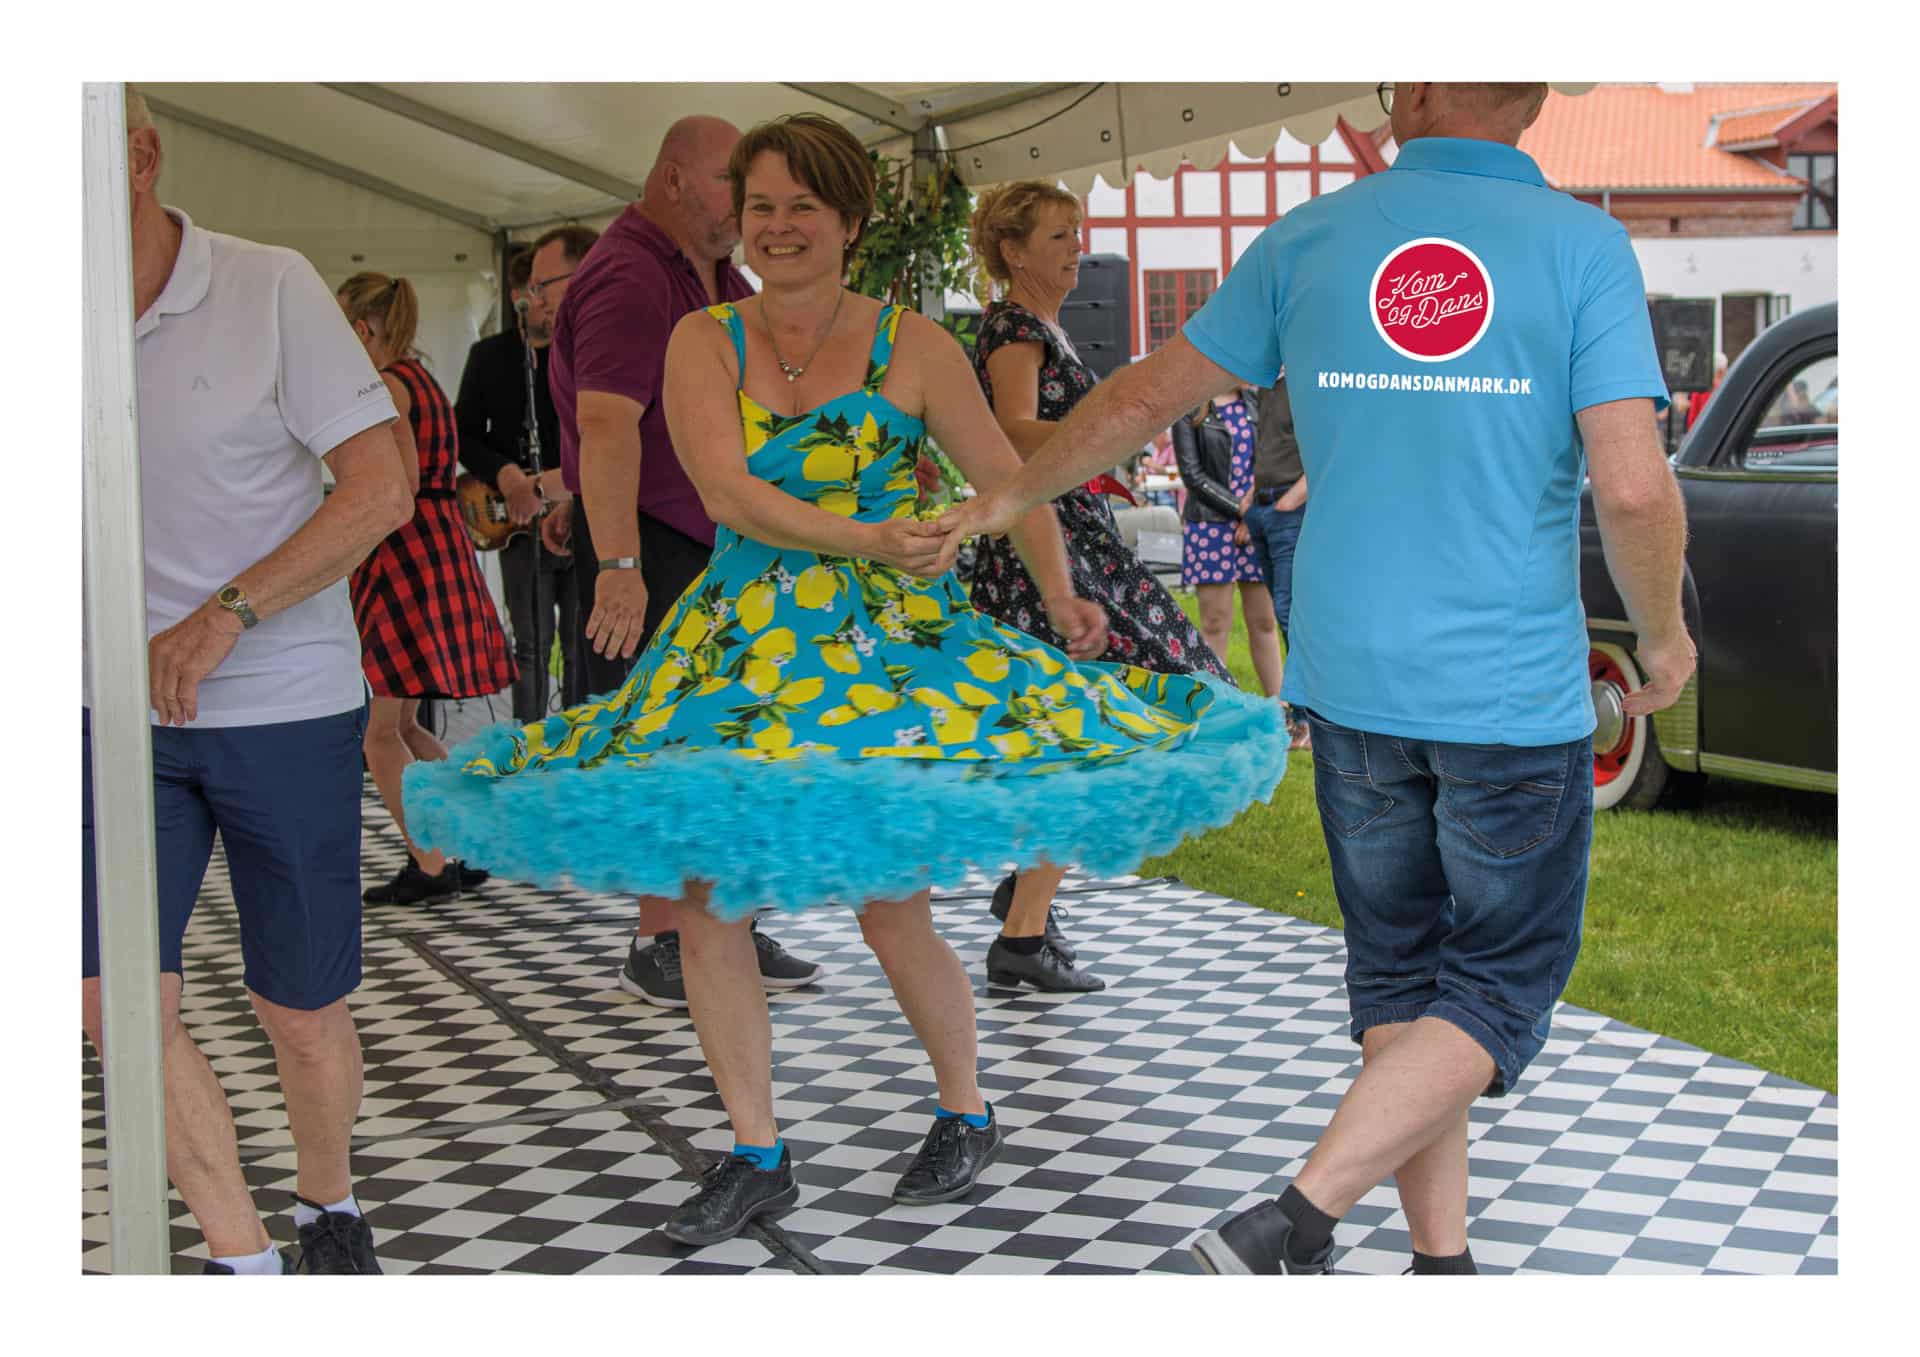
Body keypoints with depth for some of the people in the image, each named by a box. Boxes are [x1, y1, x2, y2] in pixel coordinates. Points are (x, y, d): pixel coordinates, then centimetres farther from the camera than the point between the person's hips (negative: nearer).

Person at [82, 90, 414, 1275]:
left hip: (287, 703, -2)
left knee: (300, 1006, 7)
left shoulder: (270, 288, -9)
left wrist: (222, 619, -18)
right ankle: (243, 1262, 6)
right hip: (116, 708, 3)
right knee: (117, 997, -9)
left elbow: (382, 488, -12)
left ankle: (329, 1207, 35)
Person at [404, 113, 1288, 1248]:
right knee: (704, 894, -3)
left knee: (888, 902, -7)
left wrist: (1063, 596, -6)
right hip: (741, 641, 3)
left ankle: (967, 1115, 19)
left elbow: (1010, 481, 5)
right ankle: (757, 1156, 11)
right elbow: (727, 492, -10)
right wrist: (865, 540, -23)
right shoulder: (705, 342, 4)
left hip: (893, 640, -3)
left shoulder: (910, 346, 1)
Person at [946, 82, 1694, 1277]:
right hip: (1516, 691, -3)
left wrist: (1014, 494, 26)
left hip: (1355, 684, 4)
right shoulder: (1582, 247, -7)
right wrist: (1664, 637, 4)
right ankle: (1294, 1226, -7)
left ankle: (1442, 1257, 21)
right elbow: (1634, 488, -15)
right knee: (1501, 987, 6)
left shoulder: (1308, 242, 2)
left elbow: (1147, 394, 11)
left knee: (1399, 973, 16)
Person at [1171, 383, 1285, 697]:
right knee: (1216, 623, -1)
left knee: (1263, 621, 4)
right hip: (1210, 524, -3)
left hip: (1257, 525, 3)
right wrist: (1240, 510, -10)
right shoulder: (1190, 408, 0)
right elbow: (1192, 474, -5)